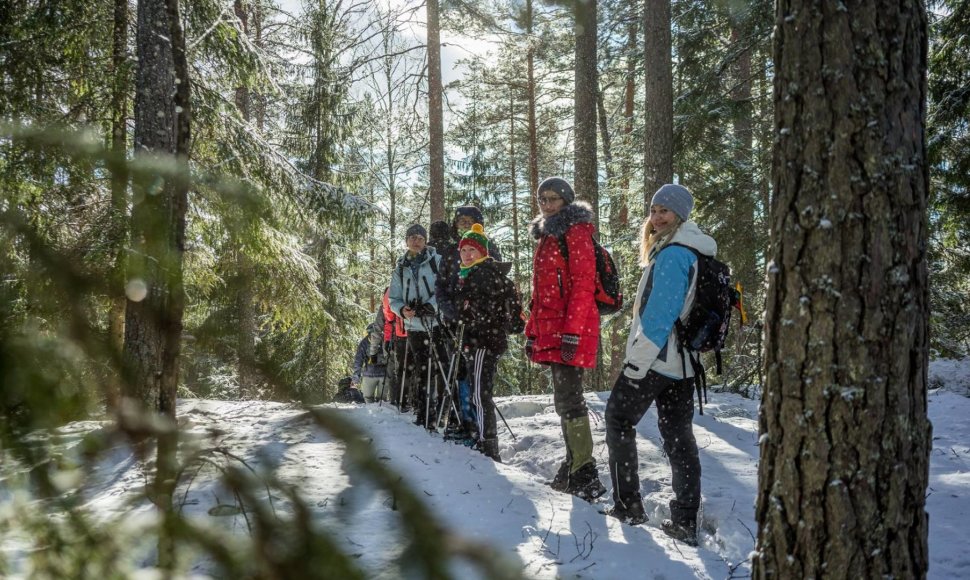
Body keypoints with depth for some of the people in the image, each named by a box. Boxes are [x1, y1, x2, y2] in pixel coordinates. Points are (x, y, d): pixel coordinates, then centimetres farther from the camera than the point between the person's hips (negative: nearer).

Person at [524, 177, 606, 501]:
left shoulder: (576, 232, -6)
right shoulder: (548, 237, 22)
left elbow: (583, 283, -15)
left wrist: (572, 332, -21)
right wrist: (532, 332, 21)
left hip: (571, 329, -9)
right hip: (551, 330, 9)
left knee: (568, 400, -11)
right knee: (565, 399, 12)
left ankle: (585, 478, -9)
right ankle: (574, 467, 19)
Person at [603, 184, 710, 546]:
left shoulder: (671, 255, -15)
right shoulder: (696, 254, 15)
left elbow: (660, 315, -21)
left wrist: (636, 362, -18)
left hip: (654, 360, -9)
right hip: (682, 364, 9)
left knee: (619, 421, 6)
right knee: (679, 436, 8)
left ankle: (628, 506, 7)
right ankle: (685, 523, 9)